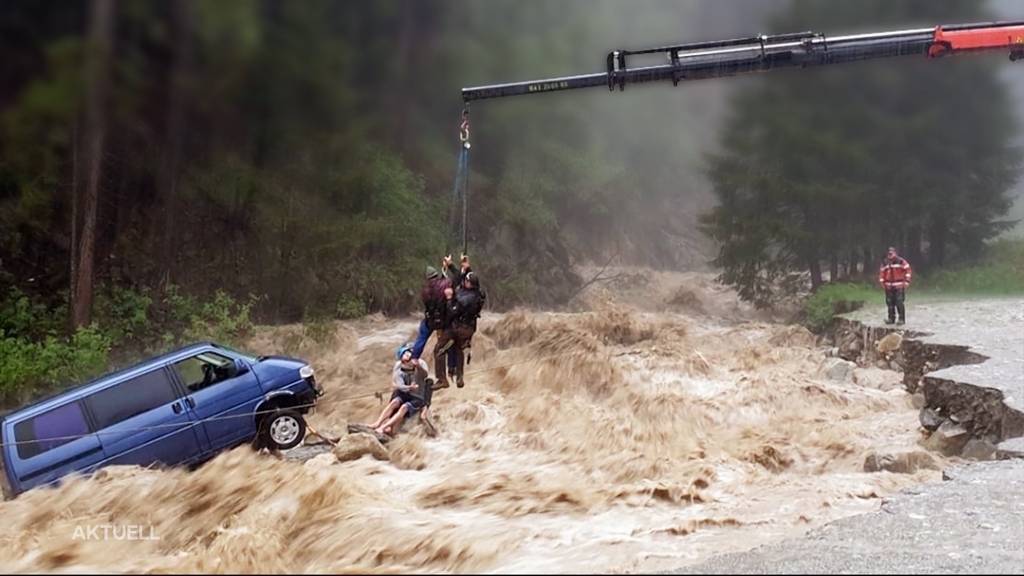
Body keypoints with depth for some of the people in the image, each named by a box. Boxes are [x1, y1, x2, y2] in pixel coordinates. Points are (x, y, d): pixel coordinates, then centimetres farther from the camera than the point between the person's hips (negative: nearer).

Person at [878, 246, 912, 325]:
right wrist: (882, 282, 10)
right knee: (890, 303, 7)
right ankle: (891, 318, 18)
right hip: (889, 286, 5)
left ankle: (902, 319, -3)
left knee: (899, 302, -9)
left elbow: (908, 270, -3)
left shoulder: (900, 261, -5)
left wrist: (906, 281, -6)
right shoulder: (885, 263, 9)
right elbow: (882, 272, 18)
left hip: (899, 286, -5)